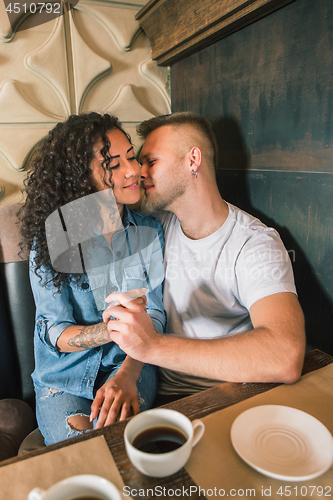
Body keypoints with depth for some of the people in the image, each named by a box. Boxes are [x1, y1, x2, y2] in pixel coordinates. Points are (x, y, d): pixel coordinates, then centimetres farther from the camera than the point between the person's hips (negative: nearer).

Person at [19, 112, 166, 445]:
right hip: (63, 378, 0)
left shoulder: (150, 231, -2)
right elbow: (55, 334, -11)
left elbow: (155, 314, -6)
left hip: (130, 365, 1)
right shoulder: (51, 239, -9)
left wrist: (127, 375, -24)